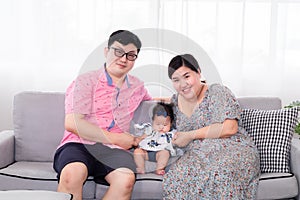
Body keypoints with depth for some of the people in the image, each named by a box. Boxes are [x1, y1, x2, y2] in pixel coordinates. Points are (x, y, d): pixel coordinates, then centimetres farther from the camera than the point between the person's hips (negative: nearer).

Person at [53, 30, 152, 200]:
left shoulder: (137, 86, 22)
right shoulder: (86, 81, 4)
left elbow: (148, 100, 48)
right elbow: (72, 123, -7)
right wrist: (115, 138, -6)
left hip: (113, 151, 3)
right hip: (79, 145, -3)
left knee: (126, 179, -32)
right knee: (72, 173, -39)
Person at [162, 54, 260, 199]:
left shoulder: (217, 92, -2)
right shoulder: (175, 101, 17)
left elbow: (229, 128, -14)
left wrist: (190, 135, -9)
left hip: (232, 150, -4)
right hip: (197, 154, 4)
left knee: (220, 175, -41)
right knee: (175, 176, -32)